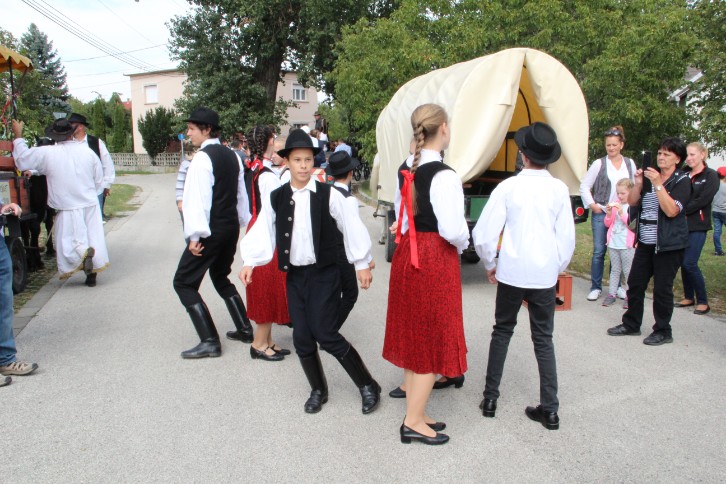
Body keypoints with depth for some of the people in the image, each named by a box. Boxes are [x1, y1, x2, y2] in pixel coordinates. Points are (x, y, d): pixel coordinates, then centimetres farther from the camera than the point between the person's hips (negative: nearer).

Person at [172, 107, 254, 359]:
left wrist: (195, 235, -19)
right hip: (232, 227, 9)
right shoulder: (232, 155, 9)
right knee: (221, 277, 24)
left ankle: (209, 341, -1)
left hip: (211, 231, -9)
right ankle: (244, 329, 25)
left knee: (184, 282, 1)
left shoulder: (202, 158, -15)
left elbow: (198, 198, -21)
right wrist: (243, 221, 20)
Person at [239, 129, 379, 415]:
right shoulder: (276, 198, 1)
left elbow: (352, 228, -4)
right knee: (302, 338, 7)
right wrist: (250, 262, -5)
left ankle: (367, 386, 13)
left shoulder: (329, 195, -9)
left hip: (324, 274, -4)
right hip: (294, 276, 4)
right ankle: (318, 390, 31)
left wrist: (362, 263, 0)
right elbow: (263, 232, 4)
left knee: (325, 334, -7)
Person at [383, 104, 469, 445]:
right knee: (433, 340, 5)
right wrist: (463, 245, -1)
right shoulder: (444, 176, -19)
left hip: (406, 254, 8)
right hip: (436, 259, -8)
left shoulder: (404, 170, 5)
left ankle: (415, 413, 30)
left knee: (413, 338, 16)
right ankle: (413, 423, 15)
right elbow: (453, 229, -21)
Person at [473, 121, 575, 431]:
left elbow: (483, 234, -10)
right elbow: (567, 238, 1)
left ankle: (490, 397, 22)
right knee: (543, 338, 13)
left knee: (502, 330, 17)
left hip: (512, 272, -1)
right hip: (545, 274, 1)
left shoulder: (508, 187, -8)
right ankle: (549, 408, 17)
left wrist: (490, 264, 6)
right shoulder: (559, 190, -3)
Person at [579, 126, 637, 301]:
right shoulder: (599, 164, -1)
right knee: (599, 251, -1)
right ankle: (595, 287, 8)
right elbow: (584, 186, 0)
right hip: (601, 213, -3)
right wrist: (592, 205, -7)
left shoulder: (629, 164, 8)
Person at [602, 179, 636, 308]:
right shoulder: (614, 205, 7)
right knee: (615, 270, 11)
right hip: (613, 244, 5)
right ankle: (612, 294, 16)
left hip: (627, 245, -5)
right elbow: (608, 224, 13)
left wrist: (622, 213, -19)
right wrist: (609, 214, -6)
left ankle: (629, 296, 9)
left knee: (628, 271, 3)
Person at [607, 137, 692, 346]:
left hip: (668, 245, -6)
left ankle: (663, 332, 14)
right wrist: (638, 183, -9)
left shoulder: (681, 181, -6)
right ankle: (631, 324, 23)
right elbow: (632, 202, 8)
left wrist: (658, 184, -23)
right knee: (635, 283, 10)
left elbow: (671, 210, -20)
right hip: (645, 242, 6)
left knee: (662, 289, 0)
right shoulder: (650, 175, 12)